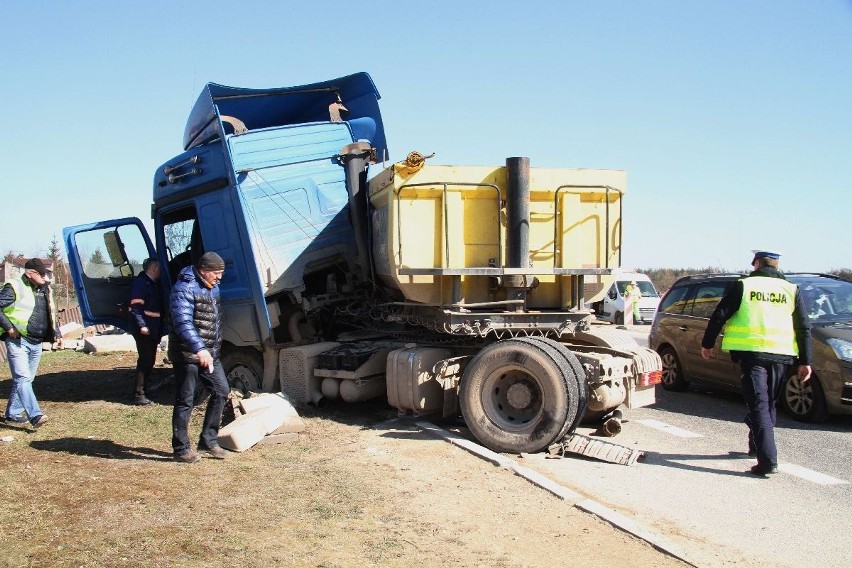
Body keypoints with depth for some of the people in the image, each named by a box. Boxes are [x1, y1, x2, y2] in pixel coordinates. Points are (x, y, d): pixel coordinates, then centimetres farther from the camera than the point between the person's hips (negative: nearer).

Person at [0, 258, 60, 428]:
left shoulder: (45, 290, 13)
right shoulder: (15, 287, -9)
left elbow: (51, 314, 23)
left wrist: (55, 334, 14)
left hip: (37, 343, 8)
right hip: (18, 341, -8)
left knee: (27, 379, 13)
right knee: (23, 378, -14)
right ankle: (35, 415, -22)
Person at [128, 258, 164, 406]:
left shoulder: (152, 284, 16)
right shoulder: (141, 283, -14)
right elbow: (136, 306, -22)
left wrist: (159, 329, 22)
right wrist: (142, 325, -28)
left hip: (153, 329, 10)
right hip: (144, 329, -10)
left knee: (149, 359, 20)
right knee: (145, 360, -9)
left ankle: (146, 385, 37)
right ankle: (138, 395, -6)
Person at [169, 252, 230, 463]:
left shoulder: (213, 288, 14)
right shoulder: (184, 288, -15)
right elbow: (183, 322, -26)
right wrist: (199, 349, -36)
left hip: (209, 354, 9)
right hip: (187, 354, -9)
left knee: (221, 391, 8)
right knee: (185, 401, -1)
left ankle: (208, 440, 18)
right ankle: (181, 449, 10)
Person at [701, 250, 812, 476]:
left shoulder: (743, 286, 1)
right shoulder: (791, 290, 9)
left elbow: (719, 316, 0)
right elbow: (804, 328, 8)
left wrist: (707, 343, 10)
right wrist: (805, 361, 11)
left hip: (752, 353, -3)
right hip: (781, 355, 4)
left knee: (758, 405, -4)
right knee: (769, 403, 19)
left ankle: (768, 460, -14)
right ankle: (758, 446, 35)